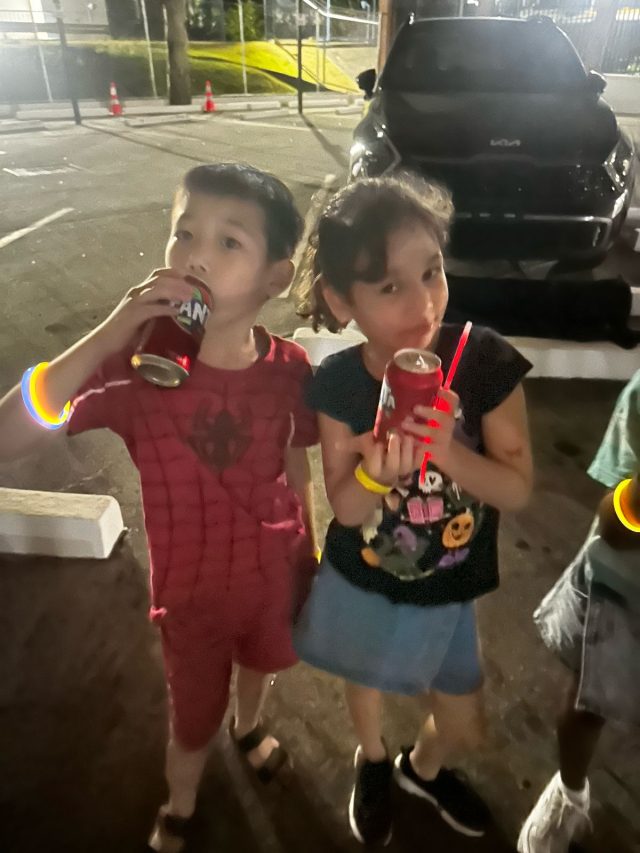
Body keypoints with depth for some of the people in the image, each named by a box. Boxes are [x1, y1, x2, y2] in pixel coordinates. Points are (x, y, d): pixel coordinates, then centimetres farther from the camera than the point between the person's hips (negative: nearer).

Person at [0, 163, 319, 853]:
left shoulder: (289, 369, -18)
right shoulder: (136, 361, -25)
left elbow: (297, 466, -2)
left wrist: (309, 551, 9)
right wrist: (108, 334, -42)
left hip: (275, 569, 3)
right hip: (193, 587, -2)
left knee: (261, 661, 32)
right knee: (194, 715, 21)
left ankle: (248, 727, 70)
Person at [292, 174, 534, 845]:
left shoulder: (485, 362, -22)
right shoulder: (338, 384, -21)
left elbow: (519, 490, -17)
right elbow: (345, 509, -15)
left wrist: (449, 453, -36)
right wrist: (375, 473, -38)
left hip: (447, 591, 1)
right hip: (362, 584, 0)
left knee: (466, 726, 19)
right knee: (365, 682, 28)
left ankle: (422, 768, 58)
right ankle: (372, 763, 64)